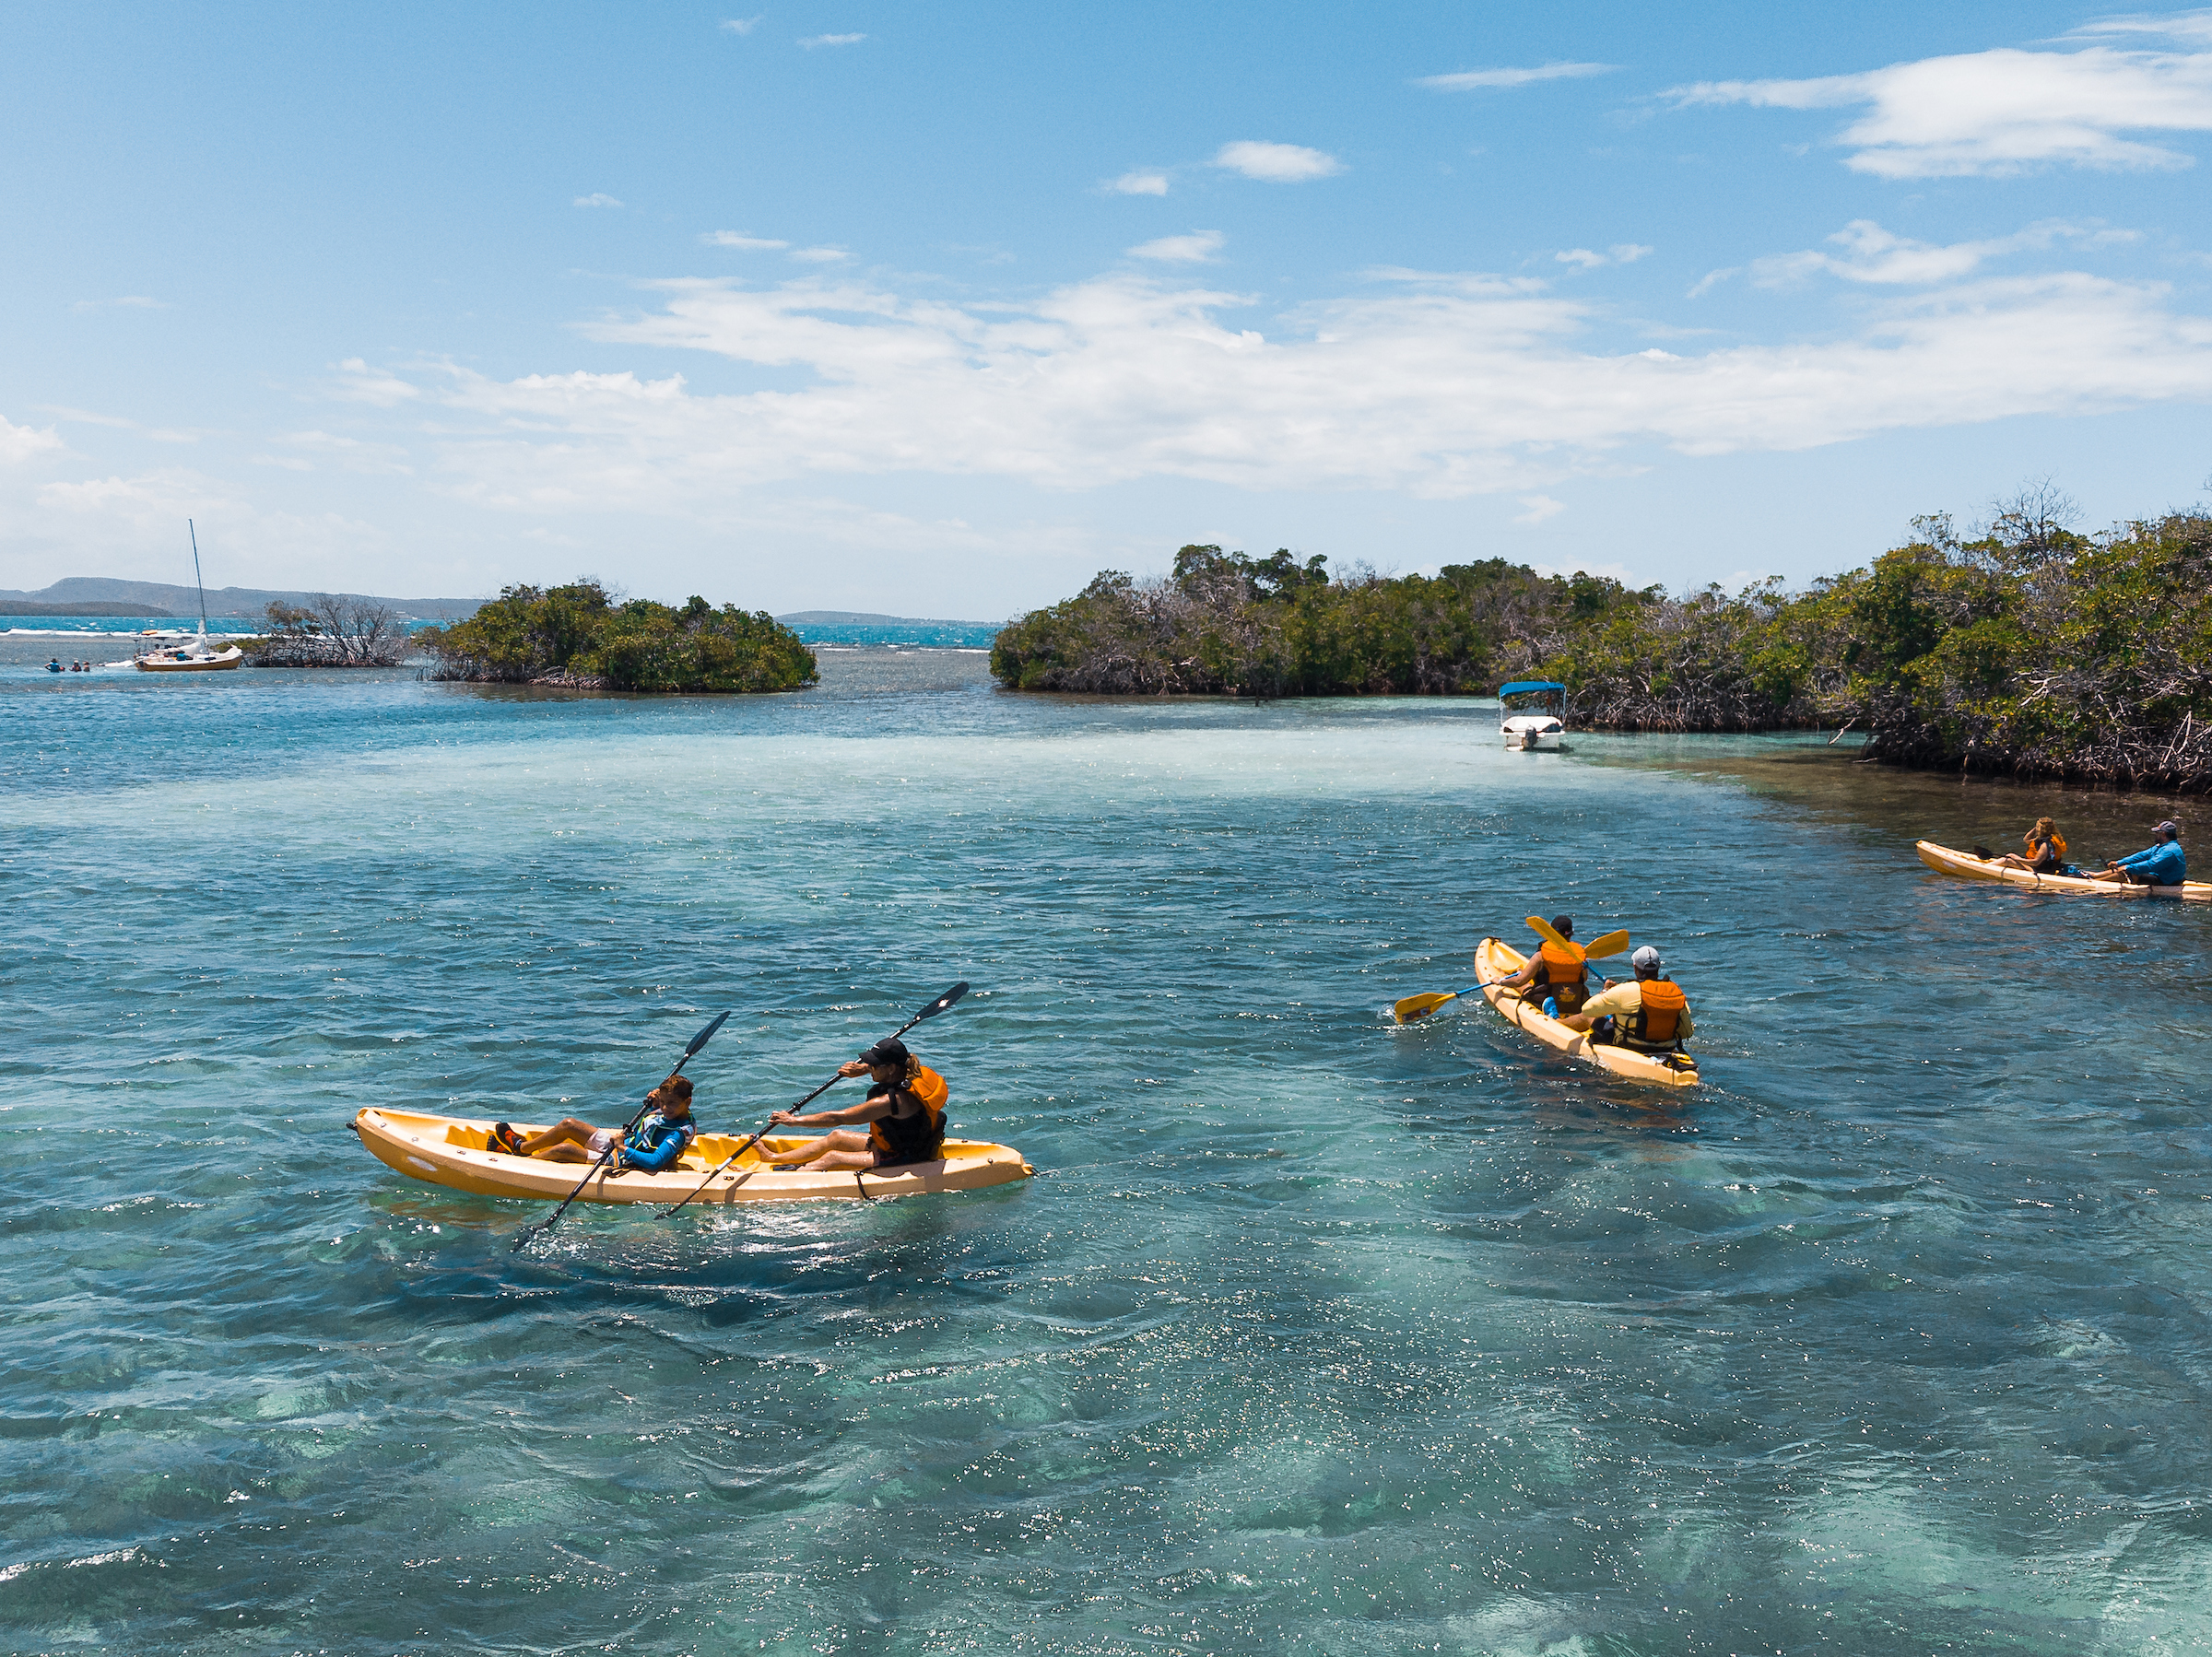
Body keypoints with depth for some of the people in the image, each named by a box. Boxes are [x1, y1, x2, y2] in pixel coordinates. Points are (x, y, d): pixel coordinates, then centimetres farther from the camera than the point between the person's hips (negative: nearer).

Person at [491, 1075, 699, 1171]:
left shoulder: (678, 1134, -30)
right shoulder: (669, 1112, -5)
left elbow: (655, 1162, -40)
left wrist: (623, 1149, -37)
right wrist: (652, 1104, -4)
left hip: (621, 1162, -9)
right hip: (623, 1141, 9)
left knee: (563, 1149, -12)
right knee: (568, 1124, 10)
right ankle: (521, 1146, 30)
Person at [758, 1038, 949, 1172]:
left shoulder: (891, 1101, -32)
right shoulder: (911, 1073, -8)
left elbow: (837, 1118, -27)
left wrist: (794, 1120, -20)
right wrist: (860, 1069, 3)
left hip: (903, 1160, -10)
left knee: (832, 1158, -7)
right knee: (836, 1137, 14)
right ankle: (773, 1158, 23)